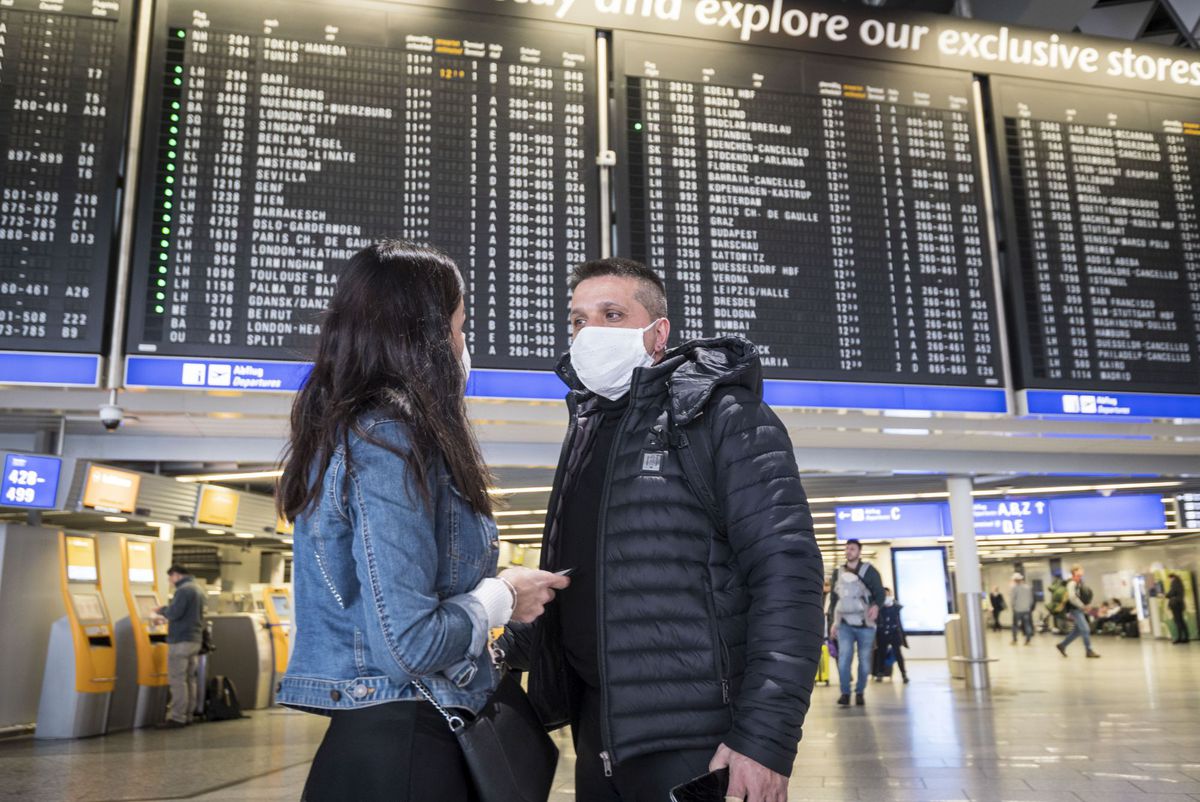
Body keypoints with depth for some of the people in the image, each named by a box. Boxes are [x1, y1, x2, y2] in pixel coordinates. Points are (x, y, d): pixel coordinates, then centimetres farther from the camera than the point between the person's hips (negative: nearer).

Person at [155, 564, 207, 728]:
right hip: (195, 639, 9)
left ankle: (176, 718, -5)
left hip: (181, 641, -9)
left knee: (177, 680, -6)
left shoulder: (183, 590, -14)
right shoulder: (198, 589, 16)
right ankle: (187, 716, 14)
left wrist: (162, 610, -1)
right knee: (189, 679, 11)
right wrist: (167, 612, 19)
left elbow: (174, 613, -20)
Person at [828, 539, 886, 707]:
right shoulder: (838, 573, 11)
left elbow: (880, 592, -6)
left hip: (865, 624, -2)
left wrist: (876, 605, -29)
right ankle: (845, 693, -4)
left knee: (864, 661, 4)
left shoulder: (869, 571, -1)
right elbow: (833, 599, 16)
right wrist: (833, 622, 12)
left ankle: (860, 693, 19)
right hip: (845, 624, 2)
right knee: (844, 659, -13)